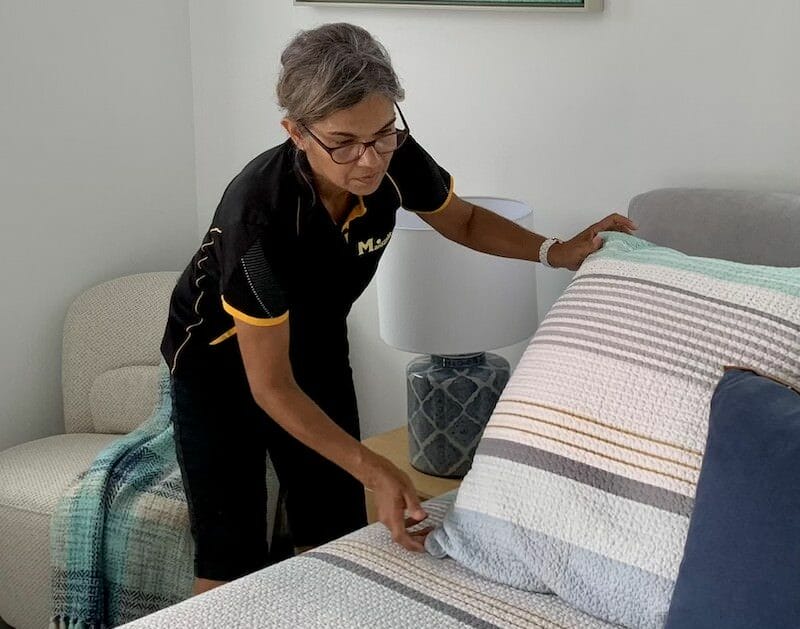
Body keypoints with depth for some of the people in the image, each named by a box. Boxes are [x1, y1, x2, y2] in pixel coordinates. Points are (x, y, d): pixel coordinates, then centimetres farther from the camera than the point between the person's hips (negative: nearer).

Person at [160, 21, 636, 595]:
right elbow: (270, 386, -30)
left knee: (337, 538, 7)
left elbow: (465, 222, 1)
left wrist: (556, 252, -16)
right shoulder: (258, 210, -37)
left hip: (316, 349, 5)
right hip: (220, 361, -4)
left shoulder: (397, 161, -23)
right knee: (232, 555, -3)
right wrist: (375, 472, -35)